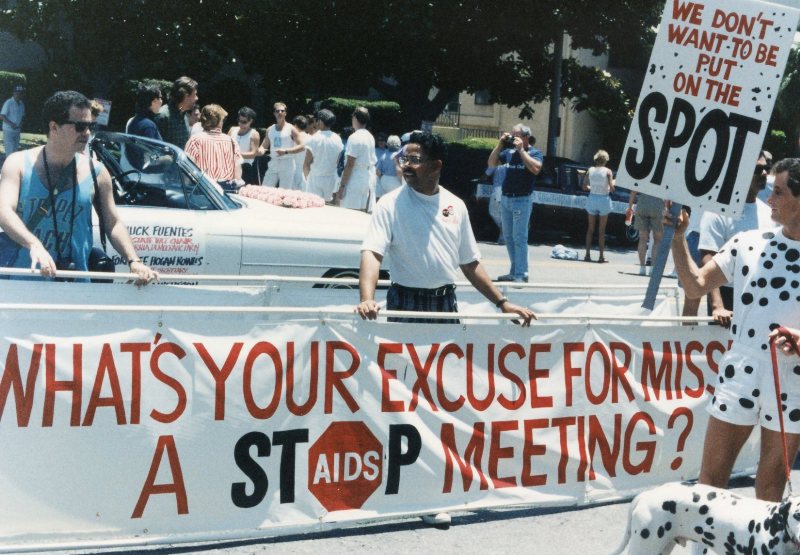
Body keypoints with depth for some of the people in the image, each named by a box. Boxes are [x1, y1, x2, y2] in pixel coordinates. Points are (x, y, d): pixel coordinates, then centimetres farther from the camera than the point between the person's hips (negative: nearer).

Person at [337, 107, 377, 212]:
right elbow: (373, 161, 13)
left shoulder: (354, 138, -12)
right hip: (369, 182, 8)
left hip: (355, 181, -8)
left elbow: (349, 164, -15)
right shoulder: (370, 137, 10)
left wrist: (342, 185, -13)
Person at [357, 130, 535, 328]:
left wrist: (502, 303, 8)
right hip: (405, 304, -3)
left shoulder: (456, 206, 7)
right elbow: (372, 253, -17)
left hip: (446, 304, 4)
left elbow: (469, 263, 14)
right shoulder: (391, 204, -5)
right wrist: (367, 300, -34)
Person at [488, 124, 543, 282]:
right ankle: (514, 272, 20)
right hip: (505, 199, 7)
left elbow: (536, 169, -24)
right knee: (509, 238, 12)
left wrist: (521, 149, -20)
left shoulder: (534, 153, -6)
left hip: (522, 200, -7)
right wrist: (500, 145, 1)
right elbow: (492, 163, 11)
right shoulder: (509, 152, 9)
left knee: (519, 238, -8)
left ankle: (521, 274, -7)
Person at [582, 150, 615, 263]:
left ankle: (588, 254, 7)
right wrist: (613, 183, 9)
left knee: (590, 228, 11)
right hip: (604, 199, -2)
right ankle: (601, 256, 5)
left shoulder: (590, 170, -1)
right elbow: (612, 189, -12)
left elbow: (584, 187, -1)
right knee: (601, 230, 4)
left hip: (592, 199, 2)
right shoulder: (607, 171, -9)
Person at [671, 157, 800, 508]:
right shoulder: (749, 243, 1)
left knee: (771, 484, 12)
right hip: (739, 380, 1)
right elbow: (696, 285, 3)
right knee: (711, 478, 7)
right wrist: (677, 237, -6)